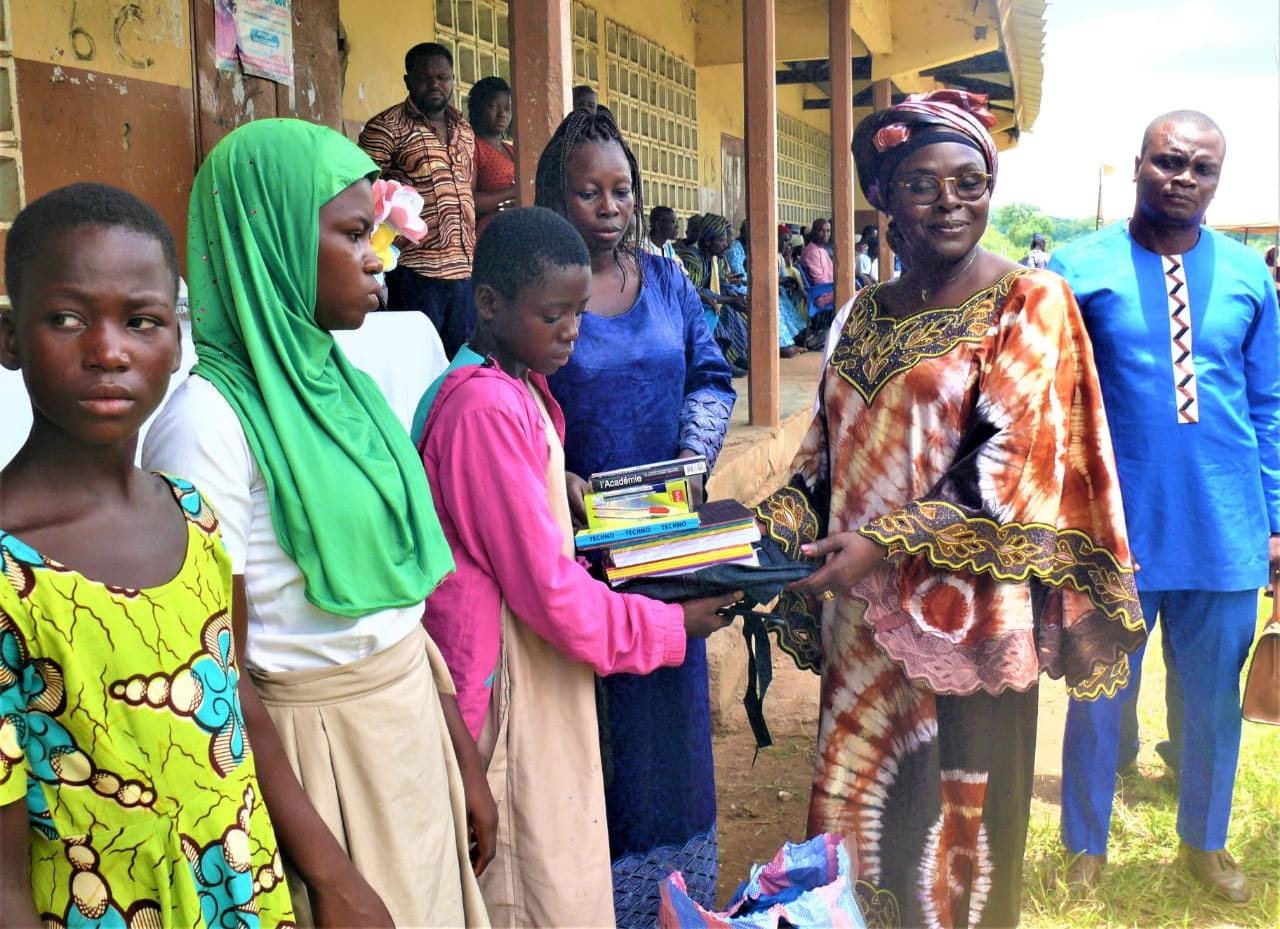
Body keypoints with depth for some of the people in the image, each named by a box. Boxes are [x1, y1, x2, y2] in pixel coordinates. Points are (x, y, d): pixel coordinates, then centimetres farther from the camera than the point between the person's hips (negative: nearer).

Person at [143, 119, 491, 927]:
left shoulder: (345, 386, 4)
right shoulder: (211, 420, -18)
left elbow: (400, 594, 9)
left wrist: (466, 762, 11)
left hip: (416, 733, 7)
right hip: (310, 763, -7)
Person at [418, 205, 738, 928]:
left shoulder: (520, 388, 10)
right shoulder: (487, 407, -21)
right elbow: (544, 587, -21)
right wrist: (668, 628, -10)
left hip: (541, 656, 9)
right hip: (512, 669, -9)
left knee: (563, 862, 19)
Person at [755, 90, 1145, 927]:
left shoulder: (1029, 302, -6)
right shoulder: (867, 313, 10)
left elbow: (1010, 458, -15)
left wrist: (885, 543, -23)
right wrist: (781, 523, -5)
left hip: (967, 607, -5)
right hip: (867, 609, 5)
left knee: (962, 809, 8)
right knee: (868, 793, 15)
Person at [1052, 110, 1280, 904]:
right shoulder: (1079, 268, -5)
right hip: (1112, 533, -2)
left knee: (1214, 704, 17)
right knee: (1100, 702, 12)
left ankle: (1205, 843, 41)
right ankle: (1087, 846, 34)